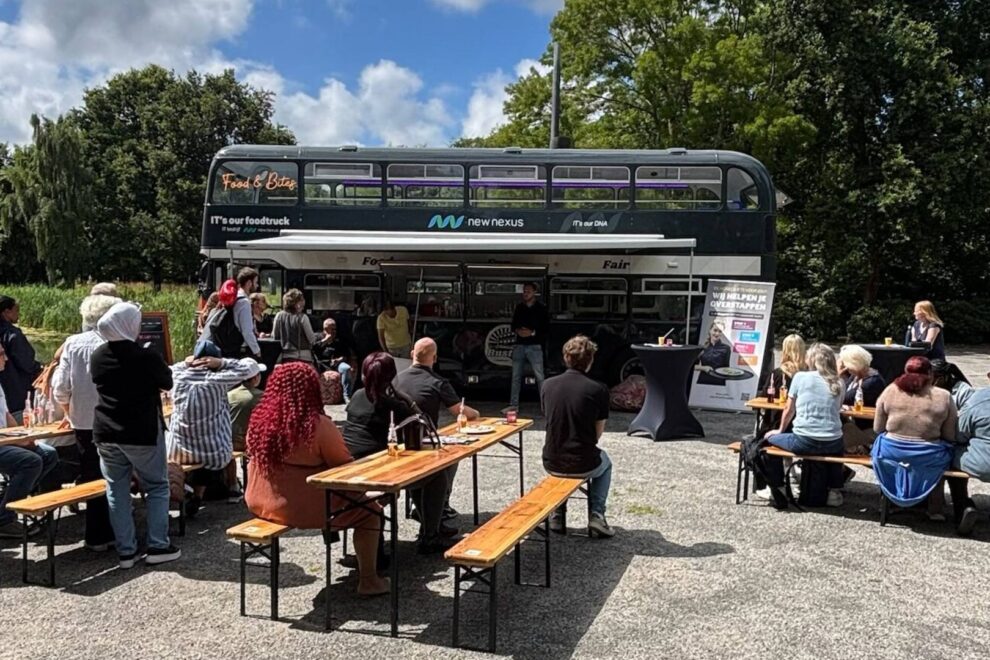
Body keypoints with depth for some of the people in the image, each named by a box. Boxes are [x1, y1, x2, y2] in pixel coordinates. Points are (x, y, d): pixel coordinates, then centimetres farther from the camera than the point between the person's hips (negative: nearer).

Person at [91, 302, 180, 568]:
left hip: (106, 434, 5)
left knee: (117, 491, 10)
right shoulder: (146, 356, -16)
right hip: (143, 434, -5)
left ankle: (126, 551, 13)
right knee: (156, 487, 9)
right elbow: (167, 383, -3)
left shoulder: (97, 356, 1)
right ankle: (158, 546, 7)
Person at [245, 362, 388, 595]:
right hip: (302, 510, -7)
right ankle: (368, 581, 12)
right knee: (370, 512, 10)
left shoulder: (258, 420, -5)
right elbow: (347, 469, -12)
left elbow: (254, 460, 11)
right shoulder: (318, 426, -21)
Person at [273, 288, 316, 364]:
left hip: (285, 357, 5)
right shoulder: (302, 317, -12)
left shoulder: (279, 316, 0)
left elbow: (274, 337, 7)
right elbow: (312, 339, -9)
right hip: (303, 357, -5)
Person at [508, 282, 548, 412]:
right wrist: (517, 330, -5)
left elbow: (546, 327, -5)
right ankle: (513, 405, 15)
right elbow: (513, 324, 17)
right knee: (516, 376, 8)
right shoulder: (519, 307, 12)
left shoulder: (541, 308, -1)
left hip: (534, 346, -5)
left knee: (539, 376, -7)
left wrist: (532, 332, -17)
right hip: (519, 345, 5)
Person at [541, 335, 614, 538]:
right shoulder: (598, 390, -12)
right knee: (605, 463, 34)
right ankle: (596, 515, 19)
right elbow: (598, 432, -2)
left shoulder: (548, 385, -4)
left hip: (551, 464, 3)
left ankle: (557, 516, 32)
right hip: (583, 465, -2)